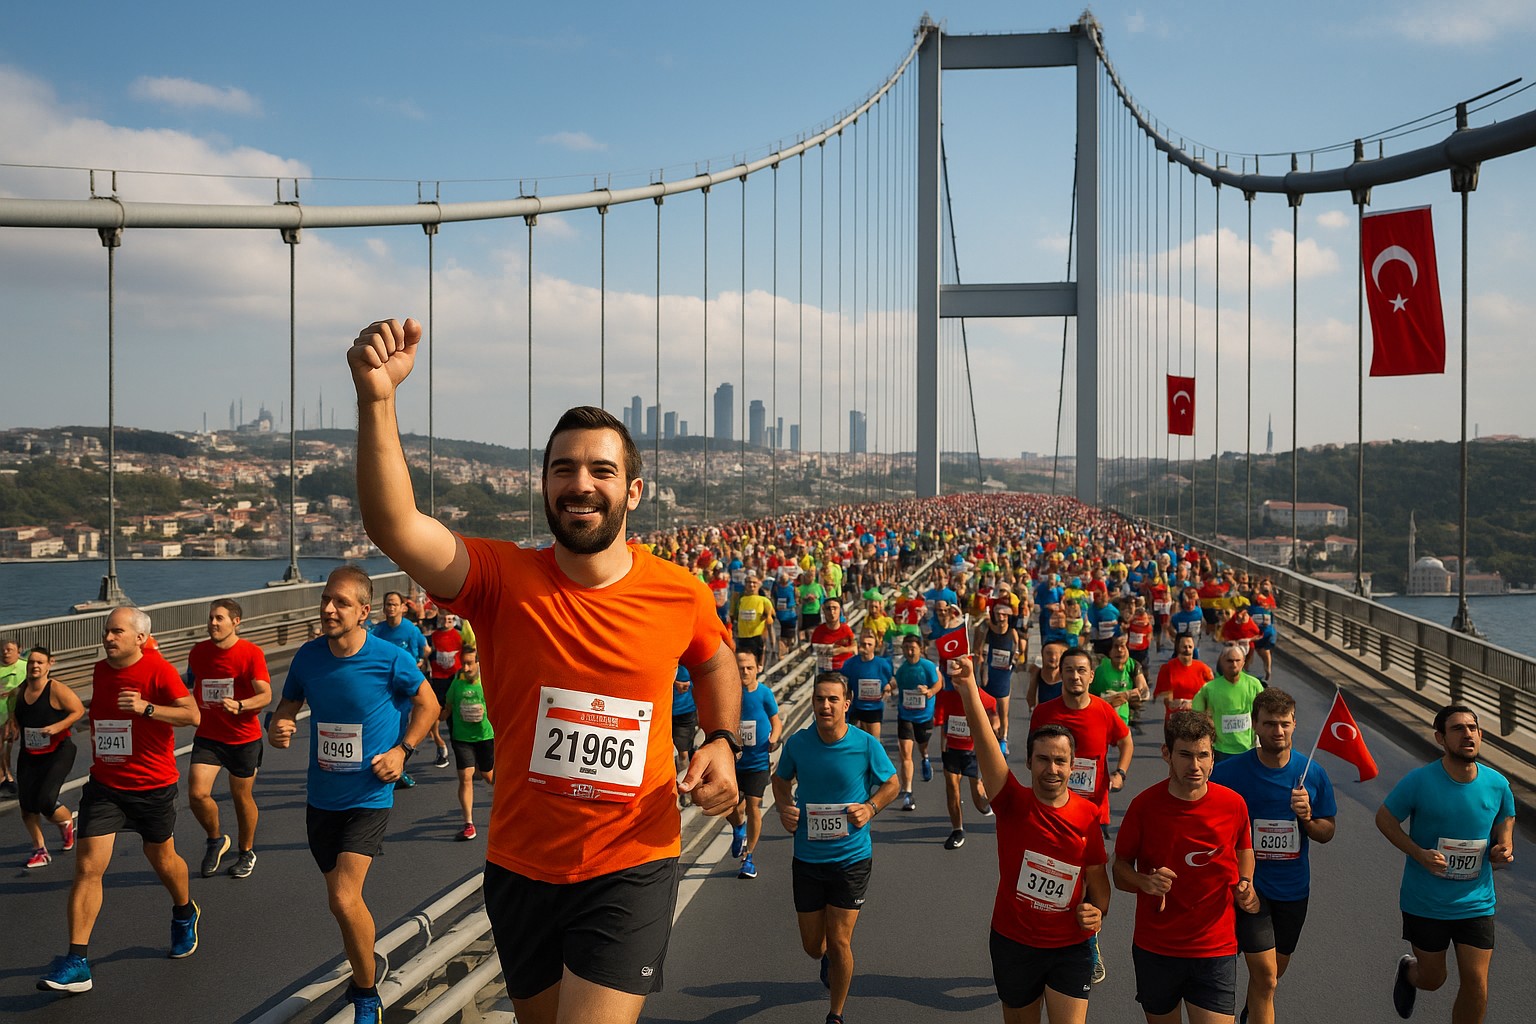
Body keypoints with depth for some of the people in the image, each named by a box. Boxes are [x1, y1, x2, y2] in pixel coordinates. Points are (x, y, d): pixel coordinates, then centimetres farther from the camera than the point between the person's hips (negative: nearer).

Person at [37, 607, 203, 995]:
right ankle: (76, 962, -7)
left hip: (153, 785, -4)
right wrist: (97, 735, 12)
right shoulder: (100, 671, 5)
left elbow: (192, 715, -21)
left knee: (161, 858, 14)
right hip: (105, 784, 4)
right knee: (87, 866, -8)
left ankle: (185, 913, 45)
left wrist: (146, 708, -30)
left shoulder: (158, 669, -13)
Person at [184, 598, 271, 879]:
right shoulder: (198, 652, 1)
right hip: (208, 736, 3)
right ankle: (216, 840, 16)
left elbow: (265, 695, -21)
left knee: (242, 797, 9)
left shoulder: (251, 653, -12)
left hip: (244, 739, -3)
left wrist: (240, 705, -38)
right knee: (197, 793, -12)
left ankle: (247, 852, 32)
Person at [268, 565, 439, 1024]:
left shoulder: (390, 659, -16)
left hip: (368, 797, -5)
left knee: (344, 900, -17)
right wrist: (277, 727, -12)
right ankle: (363, 977, 42)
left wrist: (403, 750, -11)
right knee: (342, 897, 17)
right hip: (321, 795, 5)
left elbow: (428, 703, 1)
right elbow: (288, 706, 10)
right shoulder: (308, 656, -5)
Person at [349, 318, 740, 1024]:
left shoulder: (680, 595, -8)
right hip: (520, 867, 2)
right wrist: (377, 398, -42)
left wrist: (721, 743, -2)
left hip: (629, 869, -2)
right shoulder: (503, 581, -12)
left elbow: (715, 664, 16)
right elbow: (394, 526, -30)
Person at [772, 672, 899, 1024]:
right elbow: (781, 780, 11)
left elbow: (891, 783, 3)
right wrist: (784, 807, -8)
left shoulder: (867, 745, -13)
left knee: (838, 943, -2)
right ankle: (831, 959, 51)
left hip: (851, 858, -2)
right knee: (813, 946, 11)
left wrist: (870, 808, -15)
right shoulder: (797, 743, -8)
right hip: (807, 858, 2)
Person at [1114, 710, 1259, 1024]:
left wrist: (1245, 884, -3)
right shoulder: (1144, 805, -12)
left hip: (1216, 951, 0)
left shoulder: (1233, 804, -7)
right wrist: (1145, 882, -22)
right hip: (1155, 949, 0)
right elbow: (1120, 870, -1)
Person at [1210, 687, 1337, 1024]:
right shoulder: (1228, 772, -12)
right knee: (1265, 974, -13)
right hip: (1248, 883, -4)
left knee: (1272, 973, 20)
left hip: (1292, 887, 4)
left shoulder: (1312, 772, -3)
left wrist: (1307, 817, -16)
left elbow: (1327, 833, 5)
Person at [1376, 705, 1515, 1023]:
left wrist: (1504, 848, -9)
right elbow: (1385, 818, -6)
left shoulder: (1497, 785, -6)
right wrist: (1420, 854, -20)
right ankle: (1408, 971, 50)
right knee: (1432, 979, 13)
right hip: (1426, 902, -2)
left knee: (1476, 985, 0)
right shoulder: (1419, 781, -17)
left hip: (1476, 902, 2)